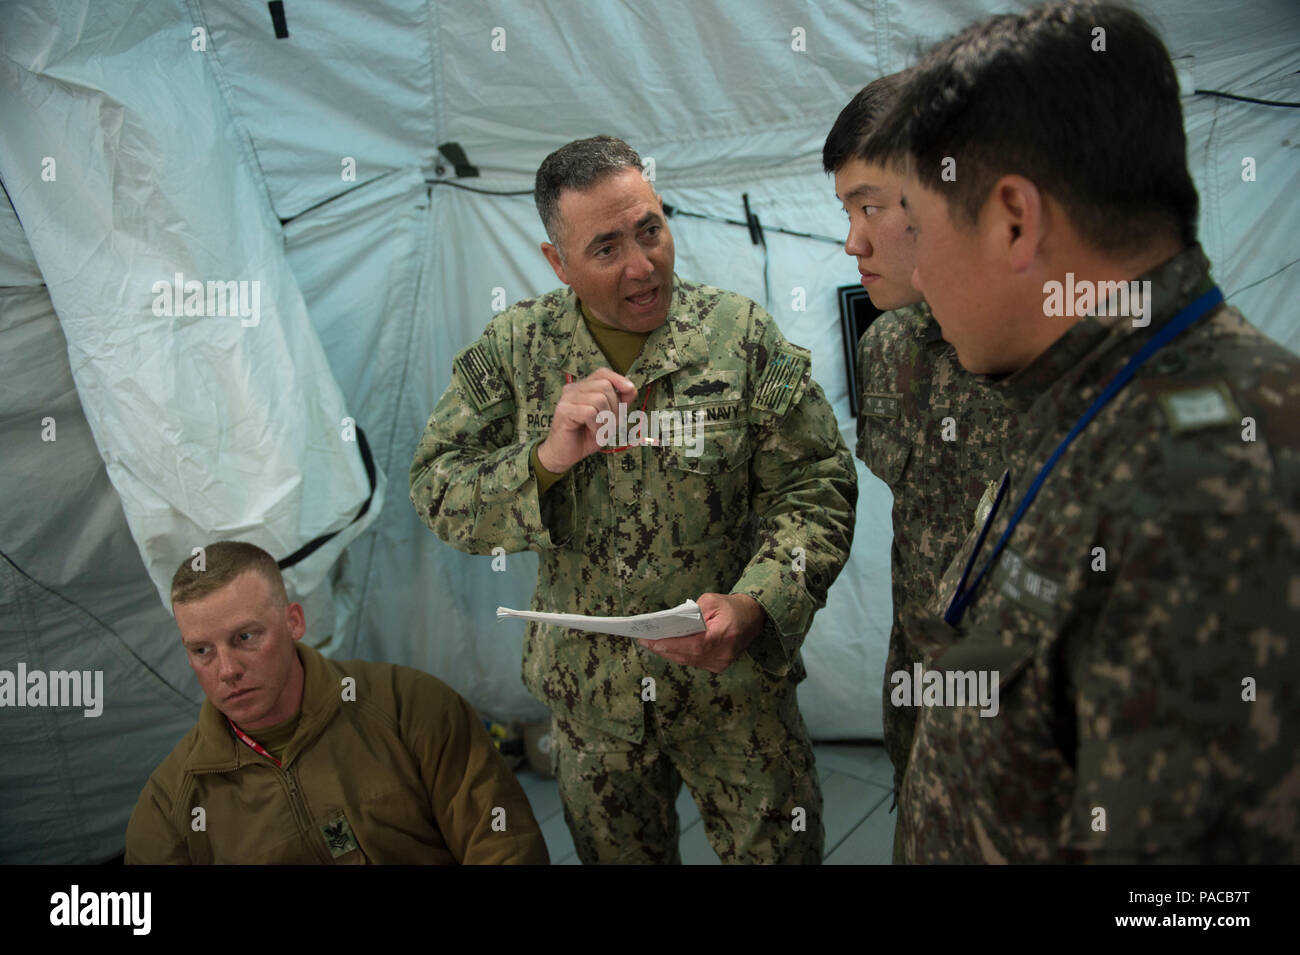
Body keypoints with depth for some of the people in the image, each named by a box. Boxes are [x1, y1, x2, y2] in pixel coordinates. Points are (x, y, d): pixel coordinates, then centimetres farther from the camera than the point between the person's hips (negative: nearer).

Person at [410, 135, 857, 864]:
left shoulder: (743, 334, -9)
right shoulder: (514, 348, -5)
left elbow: (816, 490, -10)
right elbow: (436, 491, -6)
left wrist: (752, 606, -26)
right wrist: (546, 459, -24)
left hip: (731, 678, -1)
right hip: (588, 692, 2)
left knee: (775, 847, 14)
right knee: (615, 850, 23)